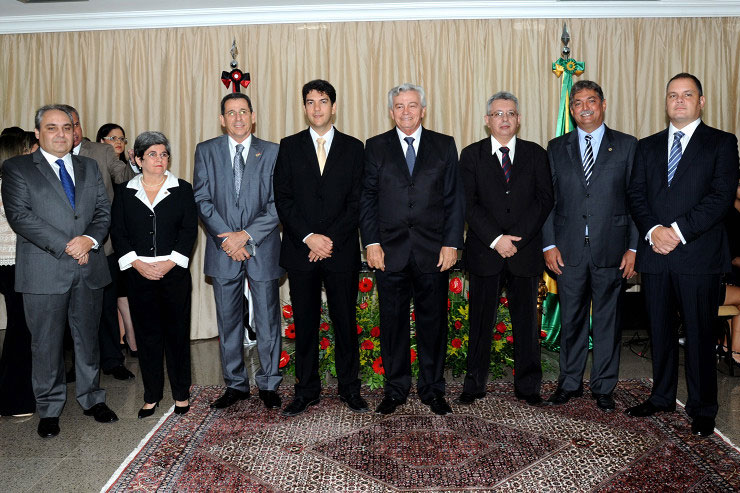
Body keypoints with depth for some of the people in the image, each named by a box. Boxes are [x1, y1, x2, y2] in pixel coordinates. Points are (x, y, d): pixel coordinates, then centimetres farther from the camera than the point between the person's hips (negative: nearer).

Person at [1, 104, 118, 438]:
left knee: (88, 337, 13)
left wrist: (90, 239, -12)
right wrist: (65, 246, -16)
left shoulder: (89, 167, 15)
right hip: (44, 270, -3)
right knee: (46, 343, 5)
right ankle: (49, 409, 20)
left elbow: (104, 210, 8)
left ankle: (92, 398, 28)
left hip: (89, 268, 4)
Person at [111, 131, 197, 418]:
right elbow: (118, 232, 4)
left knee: (177, 332, 3)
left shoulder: (182, 190, 5)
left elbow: (189, 230, -1)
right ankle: (151, 396, 18)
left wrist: (169, 263, -10)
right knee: (147, 334, 6)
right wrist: (137, 263, -9)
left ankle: (181, 393, 16)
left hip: (174, 273, -1)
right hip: (139, 275, 1)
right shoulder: (124, 192, 8)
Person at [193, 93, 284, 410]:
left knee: (268, 320, 4)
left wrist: (246, 235, -12)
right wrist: (228, 239, -10)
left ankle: (269, 385, 19)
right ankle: (235, 384, 24)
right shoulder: (206, 151, 7)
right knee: (228, 321, 9)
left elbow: (278, 204, -3)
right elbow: (202, 200, 1)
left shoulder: (272, 152, 3)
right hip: (224, 250, 1)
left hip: (262, 249, -1)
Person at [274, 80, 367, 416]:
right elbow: (282, 199, 1)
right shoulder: (290, 147, 8)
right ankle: (306, 390, 19)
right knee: (305, 322, 7)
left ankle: (349, 388, 19)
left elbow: (356, 201, 0)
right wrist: (308, 237, -11)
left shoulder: (353, 148, 7)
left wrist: (330, 240, -10)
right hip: (300, 250, 1)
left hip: (342, 250, 0)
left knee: (346, 321, 6)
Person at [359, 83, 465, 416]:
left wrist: (451, 243, -4)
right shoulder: (376, 147, 8)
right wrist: (371, 243, -5)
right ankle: (395, 390, 21)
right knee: (393, 322, 7)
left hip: (433, 251, 0)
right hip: (390, 251, 0)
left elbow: (454, 199, 4)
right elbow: (367, 198, 4)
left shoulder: (445, 146, 8)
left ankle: (432, 389, 22)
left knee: (433, 321, 7)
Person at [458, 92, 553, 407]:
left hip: (526, 251, 1)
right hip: (484, 252, -1)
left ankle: (528, 386, 19)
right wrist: (496, 239, -13)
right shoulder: (471, 155, 6)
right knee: (481, 321, 5)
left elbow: (544, 200, 1)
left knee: (526, 321, 7)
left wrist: (516, 238, -11)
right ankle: (475, 384, 17)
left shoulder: (536, 154, 9)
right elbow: (469, 203, -2)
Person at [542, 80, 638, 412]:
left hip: (610, 249, -1)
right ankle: (570, 383, 24)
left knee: (607, 320, 7)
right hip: (569, 250, 1)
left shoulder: (627, 146, 5)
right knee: (571, 320, 9)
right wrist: (549, 244, -2)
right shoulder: (557, 148, 9)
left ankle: (603, 387, 22)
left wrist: (633, 247, -3)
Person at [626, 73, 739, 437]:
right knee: (660, 331, 12)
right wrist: (653, 230, -11)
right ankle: (662, 397, 26)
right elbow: (636, 194, 7)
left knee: (699, 334, 3)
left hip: (698, 254, -3)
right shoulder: (648, 146, 15)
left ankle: (702, 409, 17)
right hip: (655, 254, 4)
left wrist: (679, 230, -17)